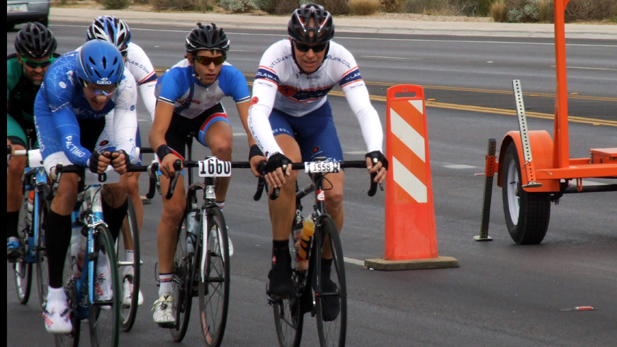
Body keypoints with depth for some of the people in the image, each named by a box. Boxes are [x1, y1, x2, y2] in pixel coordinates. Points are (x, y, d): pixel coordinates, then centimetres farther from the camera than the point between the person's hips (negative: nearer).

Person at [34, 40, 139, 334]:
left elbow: (127, 137, -42)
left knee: (117, 188, -20)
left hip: (98, 123, 2)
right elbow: (70, 142, -44)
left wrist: (123, 156, -66)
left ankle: (101, 264, 9)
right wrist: (90, 160, -65)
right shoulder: (59, 78, -41)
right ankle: (55, 295, -19)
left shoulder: (125, 84, -36)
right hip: (55, 114, -2)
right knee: (67, 187, -24)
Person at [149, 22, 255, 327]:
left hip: (207, 116, 2)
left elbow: (251, 124, -38)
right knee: (174, 208, -11)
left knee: (222, 144, -37)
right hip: (175, 119, -2)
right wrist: (164, 153, -67)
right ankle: (165, 290, 1)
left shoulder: (231, 77, -32)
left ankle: (217, 212, -12)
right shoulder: (175, 78, -38)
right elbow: (157, 132, -46)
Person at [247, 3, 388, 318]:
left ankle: (324, 274, 9)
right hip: (277, 116, -3)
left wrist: (375, 151, -56)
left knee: (334, 194, -15)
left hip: (316, 117, 3)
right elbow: (257, 113, -47)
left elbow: (364, 109, -36)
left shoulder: (341, 61, -28)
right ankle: (280, 263, -23)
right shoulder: (276, 58, -35)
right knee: (287, 167, -34)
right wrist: (272, 156, -65)